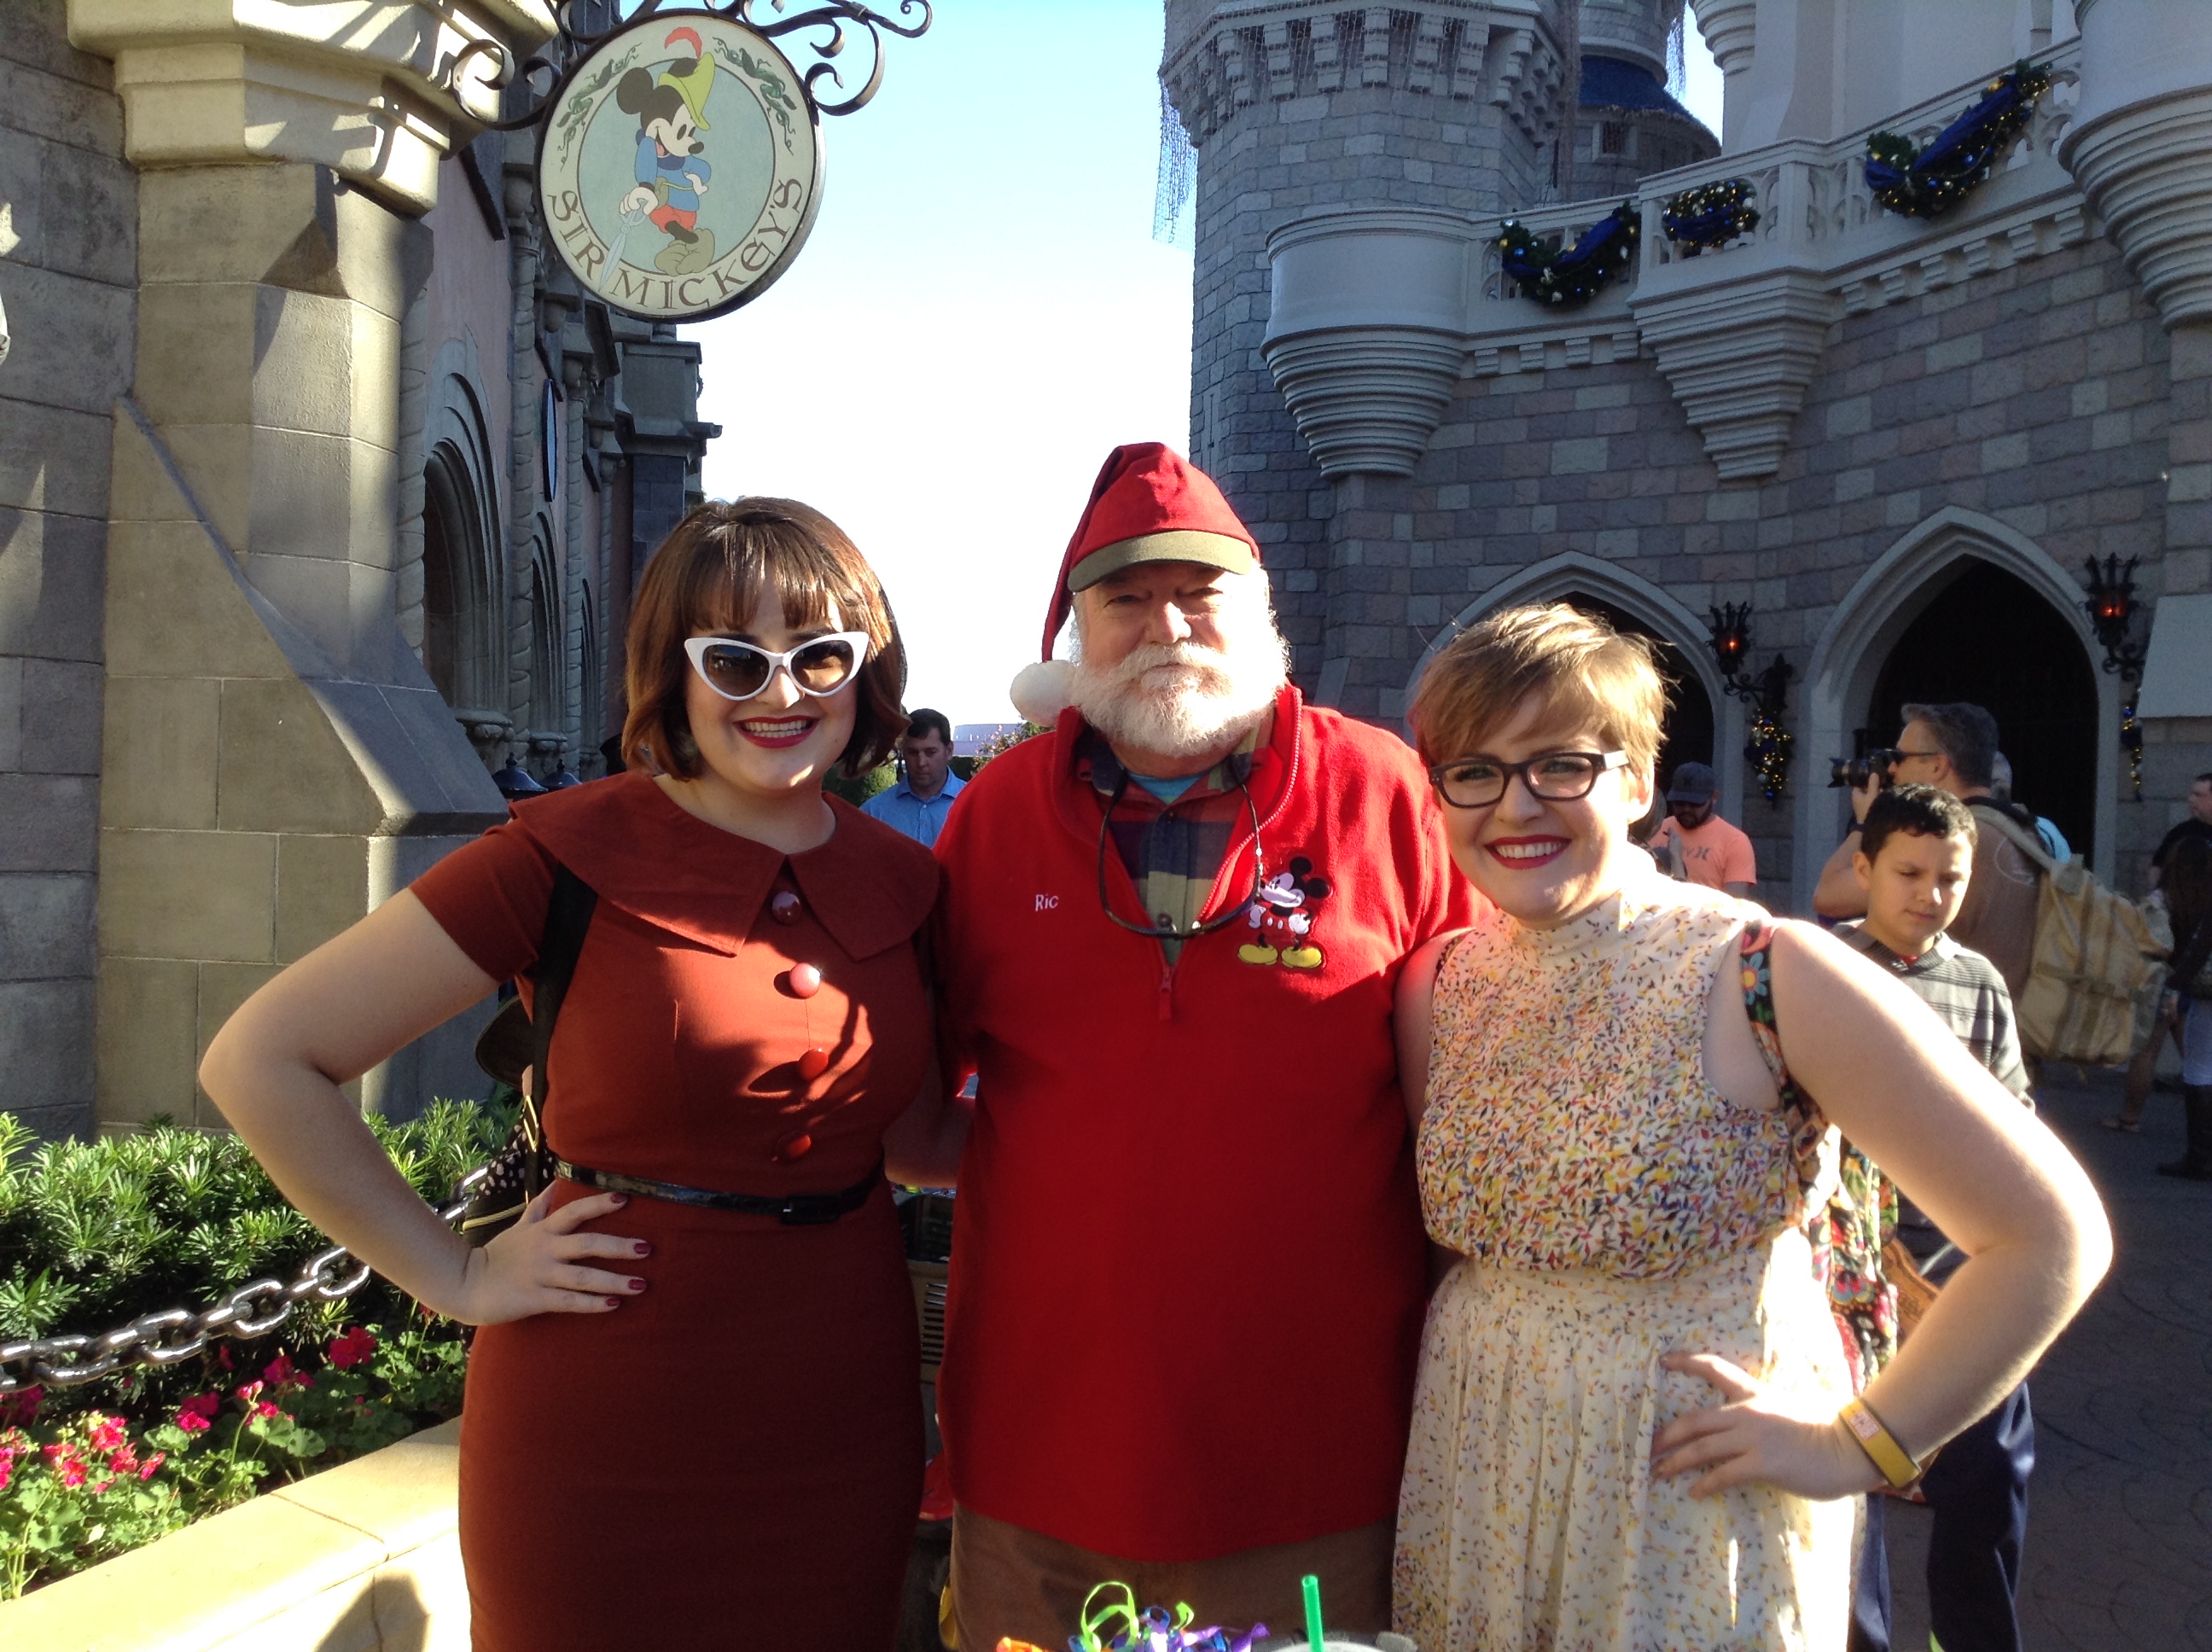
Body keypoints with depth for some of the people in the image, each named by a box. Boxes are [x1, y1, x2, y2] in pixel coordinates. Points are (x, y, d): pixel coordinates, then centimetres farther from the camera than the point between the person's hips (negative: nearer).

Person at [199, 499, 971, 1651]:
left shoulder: (900, 883, 2)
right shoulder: (571, 856, -12)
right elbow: (259, 1061, -9)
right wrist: (455, 1276, -9)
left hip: (843, 1422, 4)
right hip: (610, 1444, -4)